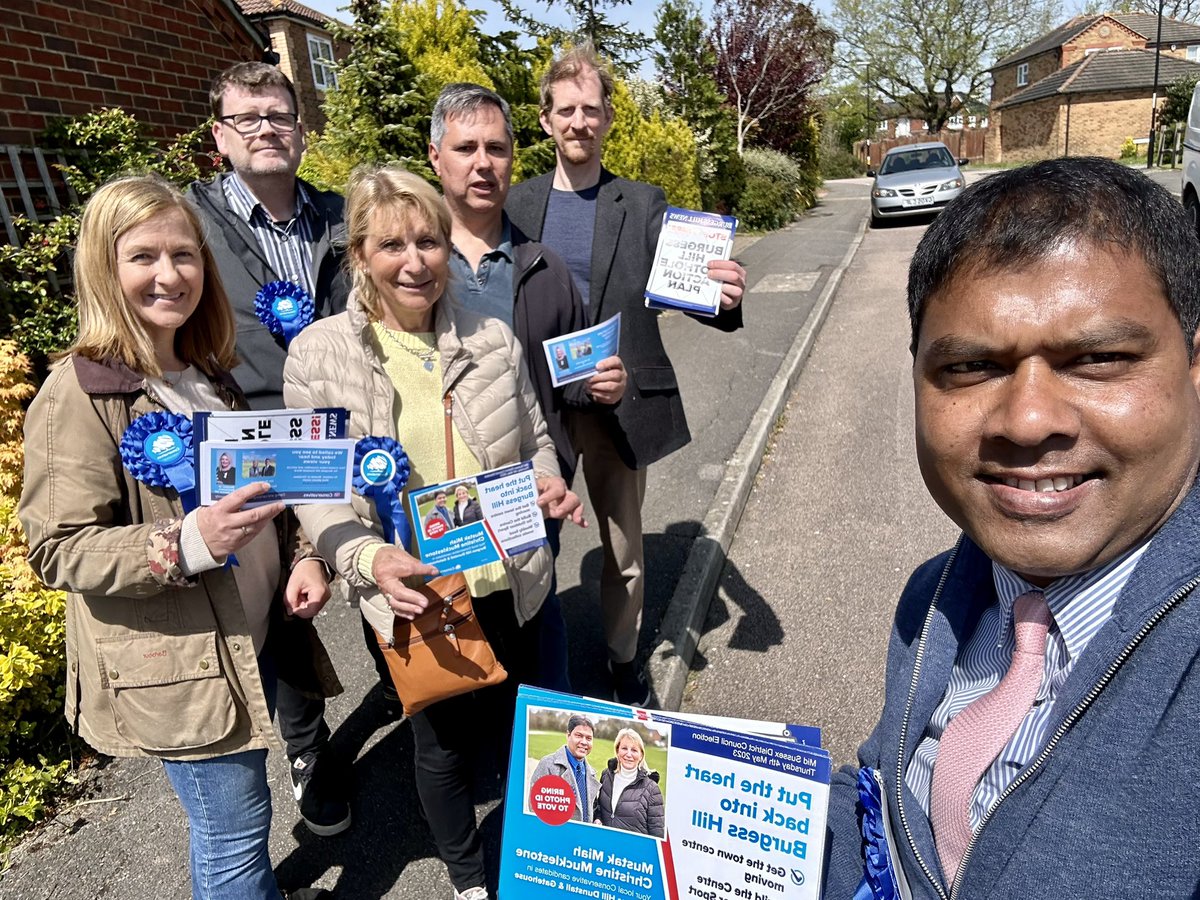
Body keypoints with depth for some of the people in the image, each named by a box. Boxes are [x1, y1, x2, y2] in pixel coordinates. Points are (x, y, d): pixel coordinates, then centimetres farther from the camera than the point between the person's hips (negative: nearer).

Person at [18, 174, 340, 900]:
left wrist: (301, 554, -1)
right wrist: (189, 542, -31)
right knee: (236, 828, 8)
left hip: (255, 635, 7)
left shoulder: (209, 372, 7)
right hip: (176, 664, -6)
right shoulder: (80, 394, -15)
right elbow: (59, 551, -16)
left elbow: (263, 484, 16)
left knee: (235, 824, 23)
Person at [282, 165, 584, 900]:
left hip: (513, 582, 3)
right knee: (444, 740, 19)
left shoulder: (493, 339, -3)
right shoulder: (320, 353, -9)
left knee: (523, 726, 22)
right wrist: (368, 557, -23)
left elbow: (535, 440, 9)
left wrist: (549, 486, -12)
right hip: (415, 594, -2)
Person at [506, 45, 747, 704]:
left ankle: (624, 663, 34)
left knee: (624, 548, 11)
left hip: (618, 403, -1)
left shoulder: (642, 204, 1)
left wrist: (723, 300, -29)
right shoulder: (519, 204, 4)